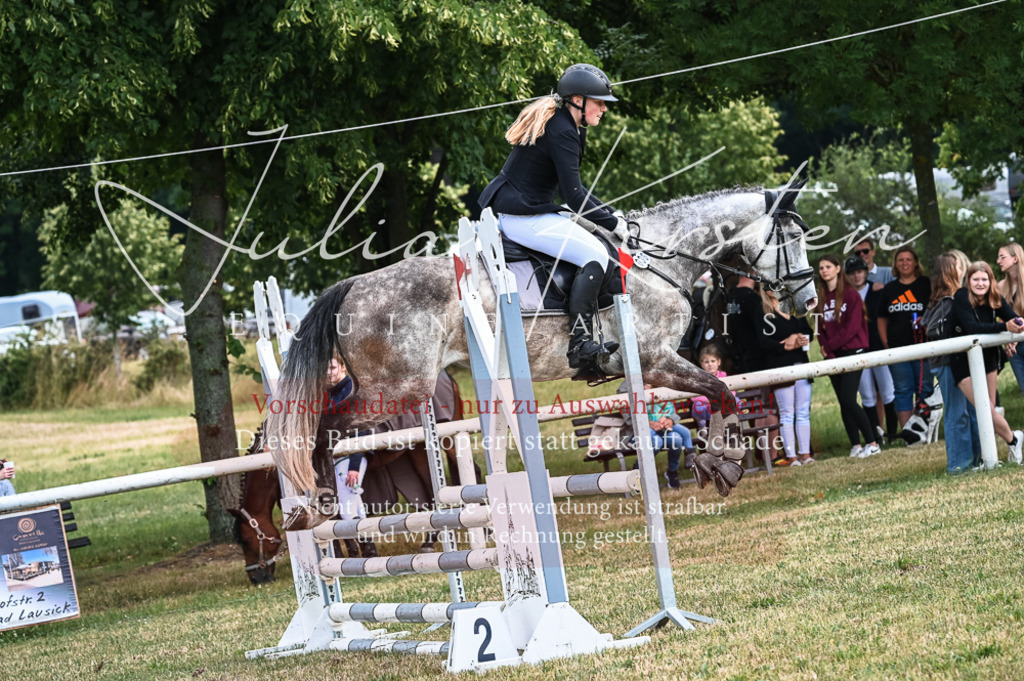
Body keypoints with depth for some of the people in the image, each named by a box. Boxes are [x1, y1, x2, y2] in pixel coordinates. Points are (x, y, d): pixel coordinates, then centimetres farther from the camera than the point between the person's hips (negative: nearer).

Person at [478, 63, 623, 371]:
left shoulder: (553, 121, 14)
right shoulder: (563, 132, -18)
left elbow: (572, 187, 22)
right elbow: (574, 196, -20)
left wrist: (608, 213, 15)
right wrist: (613, 224, -11)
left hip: (506, 208, 11)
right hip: (522, 216, -11)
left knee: (590, 240, 21)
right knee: (595, 254, -16)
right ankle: (580, 345, -22)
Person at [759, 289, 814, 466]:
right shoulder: (762, 314, -2)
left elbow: (809, 332, 13)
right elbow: (761, 341, -12)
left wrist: (797, 337, -8)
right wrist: (786, 346, -14)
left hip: (801, 365, 6)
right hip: (780, 369, -5)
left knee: (803, 413, 5)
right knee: (787, 414, -4)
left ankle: (805, 453, 9)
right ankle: (791, 456, -3)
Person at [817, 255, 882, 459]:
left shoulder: (850, 294, -5)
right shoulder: (821, 298, 11)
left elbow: (852, 327, -11)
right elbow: (821, 328, 10)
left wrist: (829, 345, -12)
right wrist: (827, 353, -5)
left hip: (852, 352, -6)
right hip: (833, 356, 6)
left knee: (848, 400, -15)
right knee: (844, 403, 4)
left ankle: (872, 443, -10)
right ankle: (855, 445, 9)